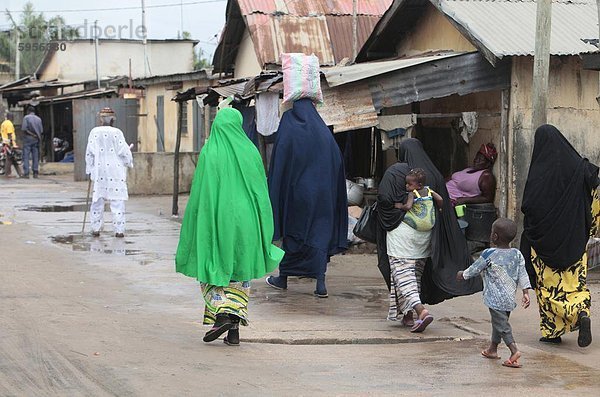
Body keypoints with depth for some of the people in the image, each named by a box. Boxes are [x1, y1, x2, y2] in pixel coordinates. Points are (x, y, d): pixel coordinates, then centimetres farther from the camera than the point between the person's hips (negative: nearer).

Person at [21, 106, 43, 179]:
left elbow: (24, 129, -12)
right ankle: (35, 172, 3)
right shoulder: (38, 119, 10)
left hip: (28, 139, -4)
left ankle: (26, 173, -9)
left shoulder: (26, 118, -2)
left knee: (26, 156, -3)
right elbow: (41, 131, 6)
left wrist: (32, 134, -5)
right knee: (35, 156, 6)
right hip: (36, 140, 4)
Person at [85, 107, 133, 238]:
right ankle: (119, 229, -2)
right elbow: (124, 151, -6)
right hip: (116, 171, -3)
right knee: (117, 200, 0)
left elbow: (89, 153, 4)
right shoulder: (116, 133, -8)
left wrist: (89, 170, 13)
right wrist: (129, 162, 14)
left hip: (99, 171, 3)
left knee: (98, 200, 11)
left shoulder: (94, 132, 1)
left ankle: (95, 228, 13)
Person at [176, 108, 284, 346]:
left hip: (215, 219, -2)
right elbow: (262, 190, 5)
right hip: (244, 220, 2)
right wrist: (263, 231, 13)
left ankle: (221, 315, -10)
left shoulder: (209, 152, -6)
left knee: (211, 268, 11)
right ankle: (235, 326, 0)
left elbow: (200, 192, -7)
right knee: (240, 272, 10)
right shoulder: (250, 152, 2)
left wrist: (194, 226, 0)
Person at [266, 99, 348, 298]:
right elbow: (337, 164, 4)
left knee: (292, 232, 12)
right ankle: (321, 283, -7)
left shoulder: (288, 128, -4)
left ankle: (283, 278, 21)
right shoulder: (324, 132, 4)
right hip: (322, 195, 2)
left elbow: (279, 166, -7)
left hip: (297, 191, -2)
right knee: (320, 233, 3)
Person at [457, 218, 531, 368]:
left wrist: (463, 275, 17)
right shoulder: (517, 255, 2)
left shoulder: (488, 255, -12)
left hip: (495, 298, -7)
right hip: (510, 298, 7)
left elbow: (475, 269, -1)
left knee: (501, 324, -6)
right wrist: (526, 293, 2)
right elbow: (522, 275, 0)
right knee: (499, 322, 21)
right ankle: (493, 349, 35)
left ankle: (514, 350, -21)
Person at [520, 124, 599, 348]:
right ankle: (582, 313, -14)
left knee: (548, 283, 7)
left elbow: (528, 206, -14)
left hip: (545, 238, -3)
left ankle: (552, 331, 7)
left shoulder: (539, 171, -12)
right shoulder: (578, 166, -1)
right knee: (575, 280, 11)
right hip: (573, 238, 3)